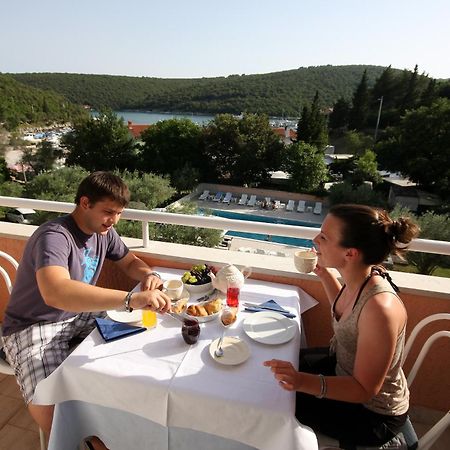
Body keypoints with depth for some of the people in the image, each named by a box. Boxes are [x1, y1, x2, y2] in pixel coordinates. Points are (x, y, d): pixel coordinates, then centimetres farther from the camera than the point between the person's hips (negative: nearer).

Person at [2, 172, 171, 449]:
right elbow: (55, 292, -46)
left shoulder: (104, 232, -4)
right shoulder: (54, 237, -27)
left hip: (81, 315, 7)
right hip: (34, 327, -6)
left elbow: (130, 262, 11)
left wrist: (149, 275, -13)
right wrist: (132, 299, -54)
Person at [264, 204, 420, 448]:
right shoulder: (359, 277, -14)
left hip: (372, 413, -7)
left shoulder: (380, 308, -39)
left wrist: (303, 382, -42)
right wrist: (325, 274, -2)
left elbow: (364, 389, -29)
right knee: (284, 362, 14)